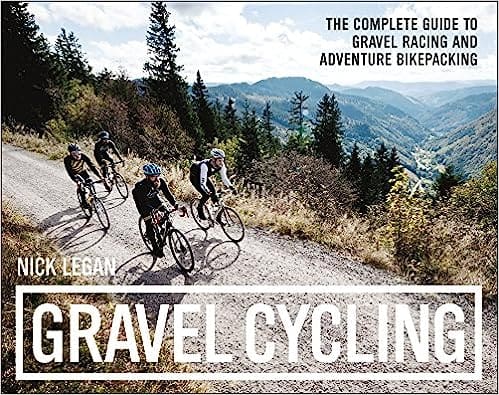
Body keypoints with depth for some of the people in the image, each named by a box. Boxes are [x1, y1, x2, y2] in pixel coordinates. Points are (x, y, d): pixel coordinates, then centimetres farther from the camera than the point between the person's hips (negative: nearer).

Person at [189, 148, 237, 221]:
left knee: (213, 192, -10)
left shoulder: (221, 165, -23)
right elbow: (202, 183, -45)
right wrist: (210, 193, -56)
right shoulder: (205, 165, -41)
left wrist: (232, 188, -25)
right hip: (194, 177, -6)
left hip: (204, 177, 6)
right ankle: (200, 208, 8)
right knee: (206, 194, -21)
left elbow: (224, 178, -12)